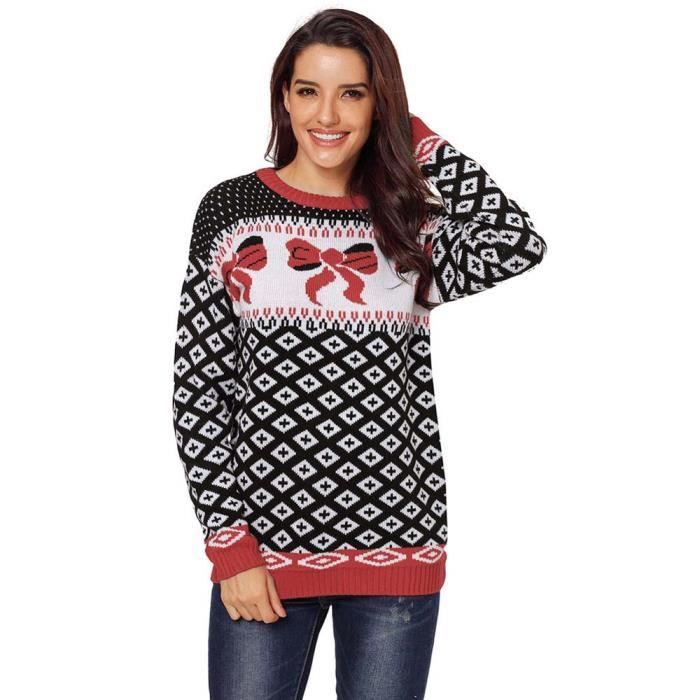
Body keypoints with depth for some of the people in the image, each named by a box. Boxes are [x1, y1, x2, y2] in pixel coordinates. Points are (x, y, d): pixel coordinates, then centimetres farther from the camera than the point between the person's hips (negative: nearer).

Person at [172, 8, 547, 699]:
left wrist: (418, 141, -3)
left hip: (395, 544, 1)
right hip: (263, 545, -1)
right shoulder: (232, 211, 1)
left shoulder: (409, 221, 6)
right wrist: (229, 546, -6)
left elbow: (519, 245, -15)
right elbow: (199, 388, 0)